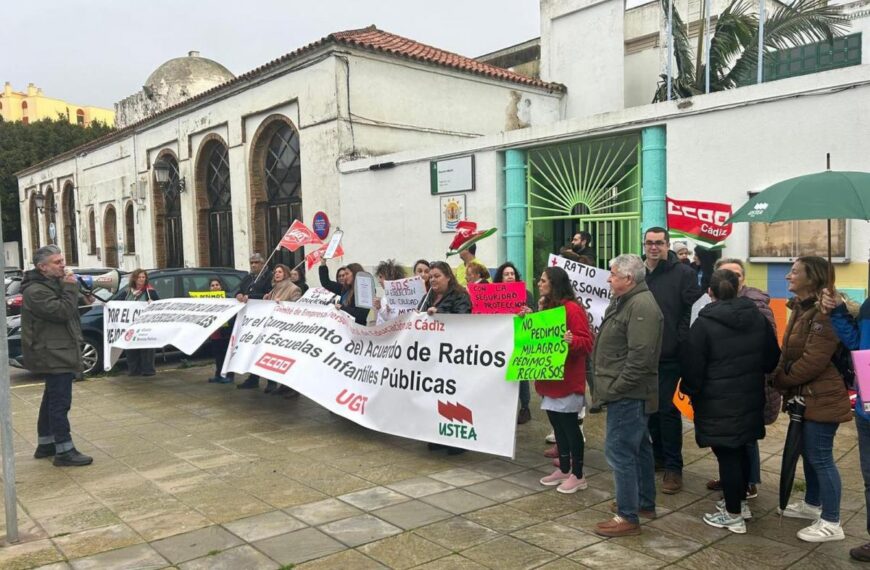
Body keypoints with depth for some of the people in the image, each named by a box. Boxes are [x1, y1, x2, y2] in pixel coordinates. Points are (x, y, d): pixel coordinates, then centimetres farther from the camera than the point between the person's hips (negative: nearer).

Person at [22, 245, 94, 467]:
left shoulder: (53, 284, 14)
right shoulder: (35, 291, -17)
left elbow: (69, 311, 20)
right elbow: (62, 311, -25)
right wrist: (70, 288, -17)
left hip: (57, 353, 11)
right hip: (53, 355, -11)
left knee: (52, 399, 18)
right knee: (60, 402, -10)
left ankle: (45, 444, 29)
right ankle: (64, 451, -8)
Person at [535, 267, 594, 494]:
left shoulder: (572, 309, -15)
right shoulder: (547, 307, 13)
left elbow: (587, 342, -20)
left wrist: (571, 341, -38)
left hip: (567, 378, -9)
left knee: (569, 425, -1)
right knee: (557, 424, 14)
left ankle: (578, 475, 11)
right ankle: (564, 469, 26)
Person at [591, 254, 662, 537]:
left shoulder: (642, 306, -20)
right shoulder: (626, 301, 14)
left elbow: (640, 356, -26)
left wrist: (616, 387, -21)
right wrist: (610, 386, 17)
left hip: (627, 394, -11)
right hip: (630, 393, 11)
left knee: (619, 451, -6)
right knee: (638, 447, 19)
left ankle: (628, 517, 2)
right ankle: (645, 503, 32)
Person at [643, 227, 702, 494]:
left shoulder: (683, 274, -6)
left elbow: (693, 311, -8)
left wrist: (680, 341, -14)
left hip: (670, 356, -5)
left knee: (668, 410, -2)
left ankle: (673, 467, 9)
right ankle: (658, 455, 31)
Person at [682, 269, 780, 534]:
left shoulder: (704, 323, -15)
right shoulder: (758, 318, 3)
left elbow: (693, 367, -12)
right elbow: (772, 358, 11)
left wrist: (688, 390, 5)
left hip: (717, 403, -6)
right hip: (750, 398, 6)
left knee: (726, 454, 2)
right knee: (741, 449, 20)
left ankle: (733, 515, 12)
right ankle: (741, 502, 34)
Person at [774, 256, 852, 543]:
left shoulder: (824, 313, -22)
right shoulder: (801, 308, 11)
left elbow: (814, 361, -25)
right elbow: (791, 351, 16)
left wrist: (780, 379, -13)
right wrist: (782, 377, 2)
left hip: (822, 397, -10)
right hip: (805, 395, 10)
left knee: (820, 457, -1)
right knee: (808, 452, 20)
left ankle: (831, 523, 11)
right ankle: (812, 504, 37)